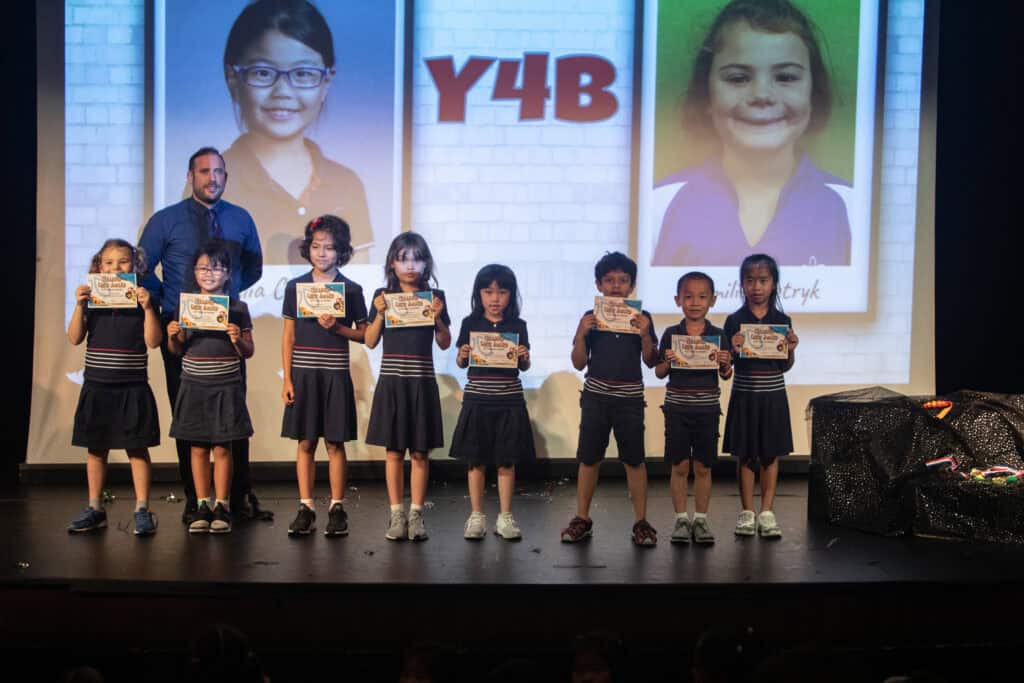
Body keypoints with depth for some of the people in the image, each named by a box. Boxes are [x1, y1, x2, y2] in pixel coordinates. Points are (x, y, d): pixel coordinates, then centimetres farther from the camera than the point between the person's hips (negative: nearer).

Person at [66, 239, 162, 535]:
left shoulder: (142, 300, -1)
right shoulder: (91, 300, 4)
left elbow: (153, 341, -8)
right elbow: (75, 338, -2)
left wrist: (147, 308, -19)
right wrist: (79, 306, -14)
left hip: (132, 387, -2)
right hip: (97, 386, 2)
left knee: (137, 449, 1)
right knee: (96, 449, 9)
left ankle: (142, 510, 6)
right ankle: (95, 509, 19)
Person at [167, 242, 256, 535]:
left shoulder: (237, 308, 0)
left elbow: (248, 352, 3)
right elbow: (177, 350, 11)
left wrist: (237, 339, -17)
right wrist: (173, 336, -9)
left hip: (225, 386, -2)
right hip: (194, 385, 2)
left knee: (222, 447, 2)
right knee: (198, 447, 6)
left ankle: (222, 507, 10)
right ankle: (203, 506, 13)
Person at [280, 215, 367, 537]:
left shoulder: (351, 290, 1)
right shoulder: (295, 287, 4)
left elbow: (363, 334, 4)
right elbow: (289, 336, 6)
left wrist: (336, 327, -13)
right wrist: (287, 379, 1)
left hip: (335, 374, -1)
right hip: (303, 373, 1)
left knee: (335, 443, 3)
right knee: (305, 443, 4)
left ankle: (337, 508, 10)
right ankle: (305, 509, 11)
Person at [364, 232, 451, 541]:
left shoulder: (434, 296, 3)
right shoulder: (383, 296, 3)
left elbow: (444, 343, 5)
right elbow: (370, 341, 3)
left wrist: (438, 316, -11)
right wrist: (380, 313, -11)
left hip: (421, 382, 0)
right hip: (391, 380, 0)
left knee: (420, 452, 3)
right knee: (394, 451, 4)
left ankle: (416, 514, 11)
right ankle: (396, 514, 12)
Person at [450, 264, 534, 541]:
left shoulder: (517, 326, 3)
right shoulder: (470, 323, 2)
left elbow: (524, 367, 6)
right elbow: (461, 363, 6)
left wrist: (524, 358, -15)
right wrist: (462, 356, -15)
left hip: (509, 401, 0)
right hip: (477, 399, 0)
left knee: (506, 461, 5)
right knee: (476, 461, 5)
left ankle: (505, 517, 15)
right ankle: (477, 515, 16)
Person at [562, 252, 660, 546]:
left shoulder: (642, 318, 1)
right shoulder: (590, 319, 2)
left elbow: (651, 361, -1)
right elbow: (579, 363, 2)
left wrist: (645, 334, -16)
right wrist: (580, 334, -12)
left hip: (630, 396, -1)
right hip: (596, 394, 1)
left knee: (634, 459, 1)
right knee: (589, 458, 6)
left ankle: (641, 522, 8)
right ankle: (582, 519, 15)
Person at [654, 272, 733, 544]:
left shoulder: (718, 336, 2)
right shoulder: (671, 335, 0)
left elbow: (725, 376, 5)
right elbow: (659, 373, 3)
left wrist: (725, 363, -16)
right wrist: (667, 361, -17)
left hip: (707, 408, 0)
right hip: (677, 406, 0)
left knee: (703, 466, 6)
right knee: (680, 465, 3)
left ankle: (701, 519, 16)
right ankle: (681, 519, 13)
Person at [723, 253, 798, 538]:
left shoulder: (782, 321, 1)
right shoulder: (734, 321, -2)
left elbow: (786, 366, 4)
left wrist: (791, 349, -15)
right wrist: (733, 349, -19)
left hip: (773, 395, 1)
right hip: (744, 395, -1)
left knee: (771, 454, 6)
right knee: (745, 454, 5)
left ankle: (767, 512, 13)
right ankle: (747, 512, 15)